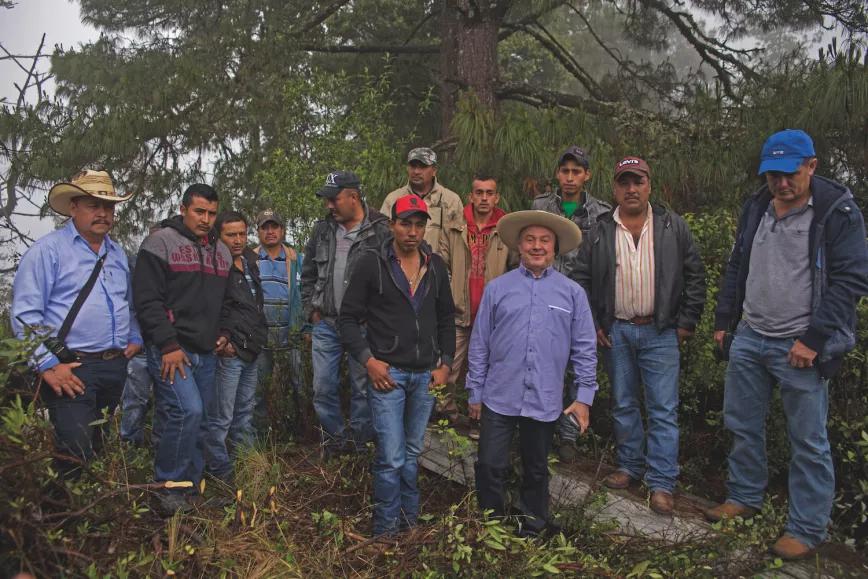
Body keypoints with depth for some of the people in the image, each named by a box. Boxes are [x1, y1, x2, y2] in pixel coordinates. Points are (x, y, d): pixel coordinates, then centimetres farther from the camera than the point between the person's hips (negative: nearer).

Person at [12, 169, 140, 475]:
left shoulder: (118, 253, 16)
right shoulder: (48, 250, -6)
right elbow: (25, 314, -11)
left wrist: (135, 338, 14)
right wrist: (47, 365, -15)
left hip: (116, 367, 7)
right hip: (71, 370, -7)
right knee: (76, 453, -8)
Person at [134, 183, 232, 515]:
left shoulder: (222, 252, 16)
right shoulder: (161, 243, -5)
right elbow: (147, 299, -12)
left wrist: (224, 334, 11)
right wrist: (169, 345, -17)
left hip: (206, 352, 7)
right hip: (170, 351, -7)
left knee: (200, 421, 9)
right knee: (187, 410, -20)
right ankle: (168, 488, -5)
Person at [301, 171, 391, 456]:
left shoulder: (381, 231, -8)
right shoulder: (322, 229, 8)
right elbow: (308, 274, 18)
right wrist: (311, 309, 10)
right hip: (326, 324, 4)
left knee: (363, 387, 7)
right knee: (323, 388, 8)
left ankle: (358, 442, 24)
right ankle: (335, 437, 28)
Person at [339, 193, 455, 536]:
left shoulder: (435, 266, 7)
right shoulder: (372, 263, -5)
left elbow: (446, 318, 16)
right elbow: (349, 317, -3)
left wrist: (445, 363, 8)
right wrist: (368, 360, -12)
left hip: (425, 375, 4)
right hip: (387, 372, -4)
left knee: (412, 453, 16)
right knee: (391, 457, -5)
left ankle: (409, 521, 30)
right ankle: (385, 530, 12)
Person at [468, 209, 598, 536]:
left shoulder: (572, 293, 3)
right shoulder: (497, 288, 2)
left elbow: (584, 349, 4)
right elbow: (479, 344, 5)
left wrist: (584, 396, 0)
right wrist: (474, 392, 6)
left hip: (545, 401, 1)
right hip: (499, 398, 0)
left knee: (536, 472, 15)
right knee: (490, 467, 0)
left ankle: (532, 531, 34)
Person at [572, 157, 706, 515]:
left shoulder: (673, 227, 1)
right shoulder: (600, 232, 3)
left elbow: (695, 275, 3)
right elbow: (581, 280, 6)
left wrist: (687, 322, -1)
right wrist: (591, 324, 1)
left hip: (660, 333, -2)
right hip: (615, 332, 2)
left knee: (664, 409, -1)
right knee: (623, 404, 13)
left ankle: (661, 483, 6)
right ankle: (630, 466, 28)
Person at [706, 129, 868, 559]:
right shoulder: (755, 207, 7)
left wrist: (813, 339, -17)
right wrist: (724, 321, 16)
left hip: (799, 347, -6)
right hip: (749, 338, 6)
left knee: (808, 442, 4)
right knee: (742, 425, 16)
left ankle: (807, 530, 18)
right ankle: (744, 498, 35)